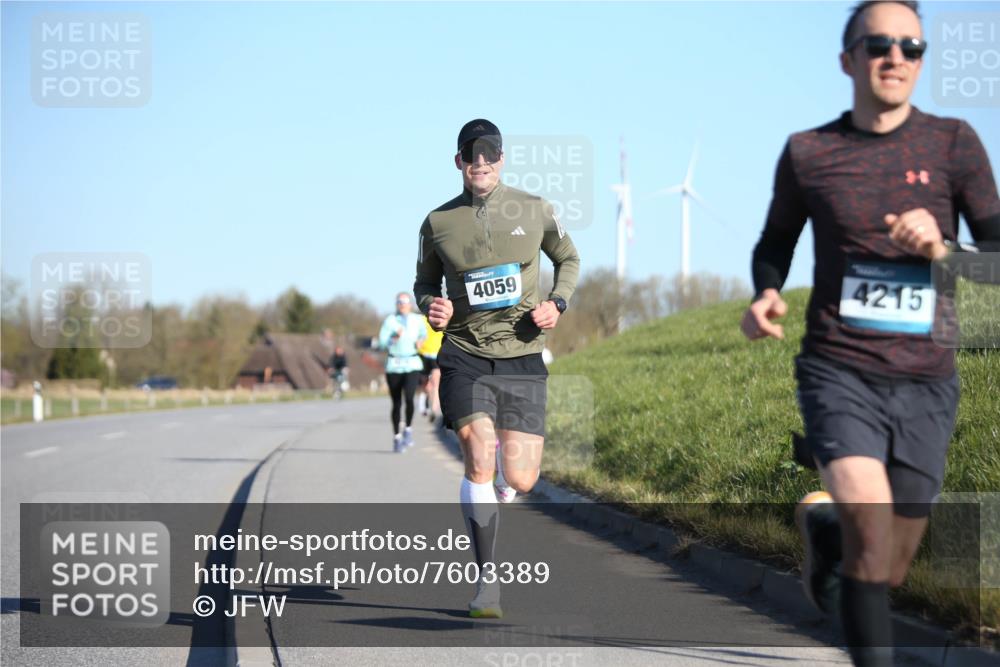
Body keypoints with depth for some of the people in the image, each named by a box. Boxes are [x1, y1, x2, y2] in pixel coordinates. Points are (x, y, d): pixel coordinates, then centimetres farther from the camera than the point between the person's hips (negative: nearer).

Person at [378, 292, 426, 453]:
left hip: (412, 365, 0)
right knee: (396, 403, 4)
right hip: (394, 366, 0)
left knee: (409, 398, -22)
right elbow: (382, 343, -6)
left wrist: (420, 341, 5)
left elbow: (423, 335, 25)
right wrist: (395, 337, -21)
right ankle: (396, 437, 19)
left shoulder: (418, 320, 6)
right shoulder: (390, 321, -1)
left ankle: (408, 429, -2)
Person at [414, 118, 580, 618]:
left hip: (522, 357, 1)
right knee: (479, 460, -19)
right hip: (465, 356, -1)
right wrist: (432, 307, -6)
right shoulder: (438, 223, 1)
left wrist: (556, 303, -1)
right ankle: (487, 580, -7)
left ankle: (480, 502, 36)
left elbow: (568, 260, 18)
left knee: (521, 481, -3)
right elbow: (425, 282, 16)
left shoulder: (533, 210, 3)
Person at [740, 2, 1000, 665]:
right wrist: (765, 295, -3)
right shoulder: (807, 153, 2)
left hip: (925, 383, 2)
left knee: (888, 571, 11)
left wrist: (940, 248, -19)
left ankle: (821, 522, 45)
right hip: (840, 371, -2)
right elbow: (776, 242, 18)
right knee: (872, 531, -25)